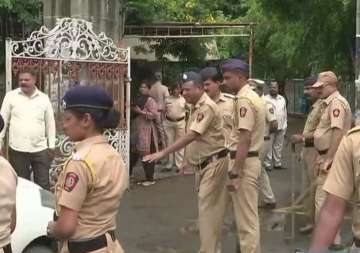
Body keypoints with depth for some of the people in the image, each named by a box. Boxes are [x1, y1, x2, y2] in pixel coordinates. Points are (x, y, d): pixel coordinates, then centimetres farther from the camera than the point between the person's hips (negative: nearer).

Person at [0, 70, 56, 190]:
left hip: (40, 149, 1)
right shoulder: (11, 96, 1)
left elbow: (50, 123, 9)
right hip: (17, 150, -1)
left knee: (43, 184, 7)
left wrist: (51, 146, 8)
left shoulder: (44, 98, 4)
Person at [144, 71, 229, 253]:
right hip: (202, 163, 10)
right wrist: (189, 160, 13)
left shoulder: (207, 107, -21)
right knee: (212, 208, 14)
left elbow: (190, 136, -29)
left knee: (207, 208, -8)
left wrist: (163, 153, -31)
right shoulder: (196, 107, 11)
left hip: (213, 162, -10)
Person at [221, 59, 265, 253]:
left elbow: (244, 140, -23)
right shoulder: (251, 96, 14)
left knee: (246, 219, -2)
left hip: (244, 163, -11)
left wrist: (234, 173, -23)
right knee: (247, 216, 19)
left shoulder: (244, 100, -18)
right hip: (250, 159, 11)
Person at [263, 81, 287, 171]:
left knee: (278, 146, 9)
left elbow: (285, 113, 17)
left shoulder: (282, 99, 14)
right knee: (268, 146, -5)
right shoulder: (265, 99, -4)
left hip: (281, 127, 5)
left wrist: (285, 126, 13)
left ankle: (277, 163, 18)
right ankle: (267, 164, 2)